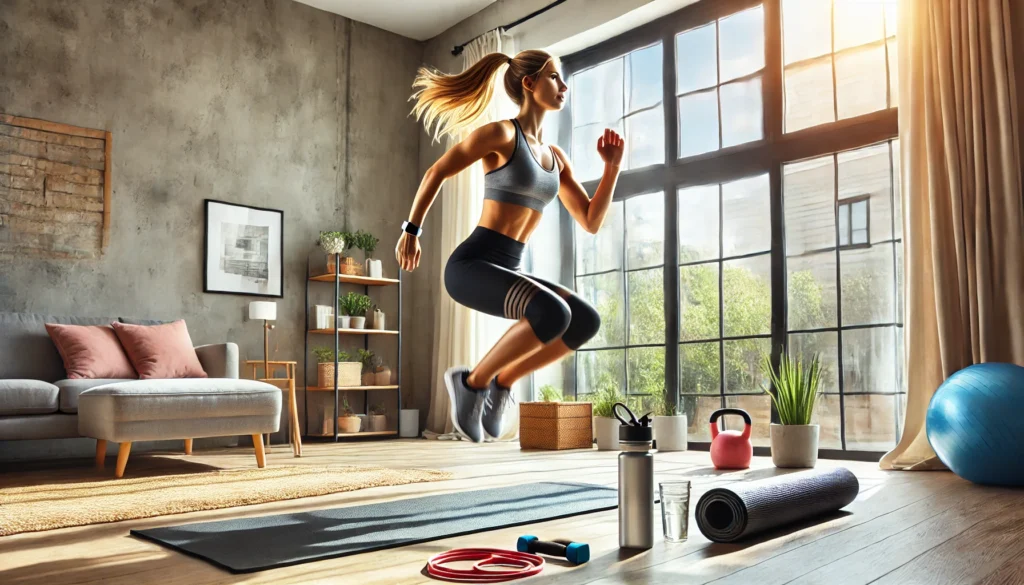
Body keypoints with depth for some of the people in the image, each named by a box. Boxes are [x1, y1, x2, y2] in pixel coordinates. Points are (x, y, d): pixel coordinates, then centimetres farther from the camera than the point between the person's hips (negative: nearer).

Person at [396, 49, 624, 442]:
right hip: (471, 266, -7)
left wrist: (612, 166, 6)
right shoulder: (502, 133, -5)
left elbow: (591, 222, 14)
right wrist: (412, 231, 2)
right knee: (553, 314, -29)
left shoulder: (556, 157, 16)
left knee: (586, 322, -8)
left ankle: (502, 382, 7)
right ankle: (472, 381, -7)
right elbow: (436, 173, 0)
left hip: (505, 273, 7)